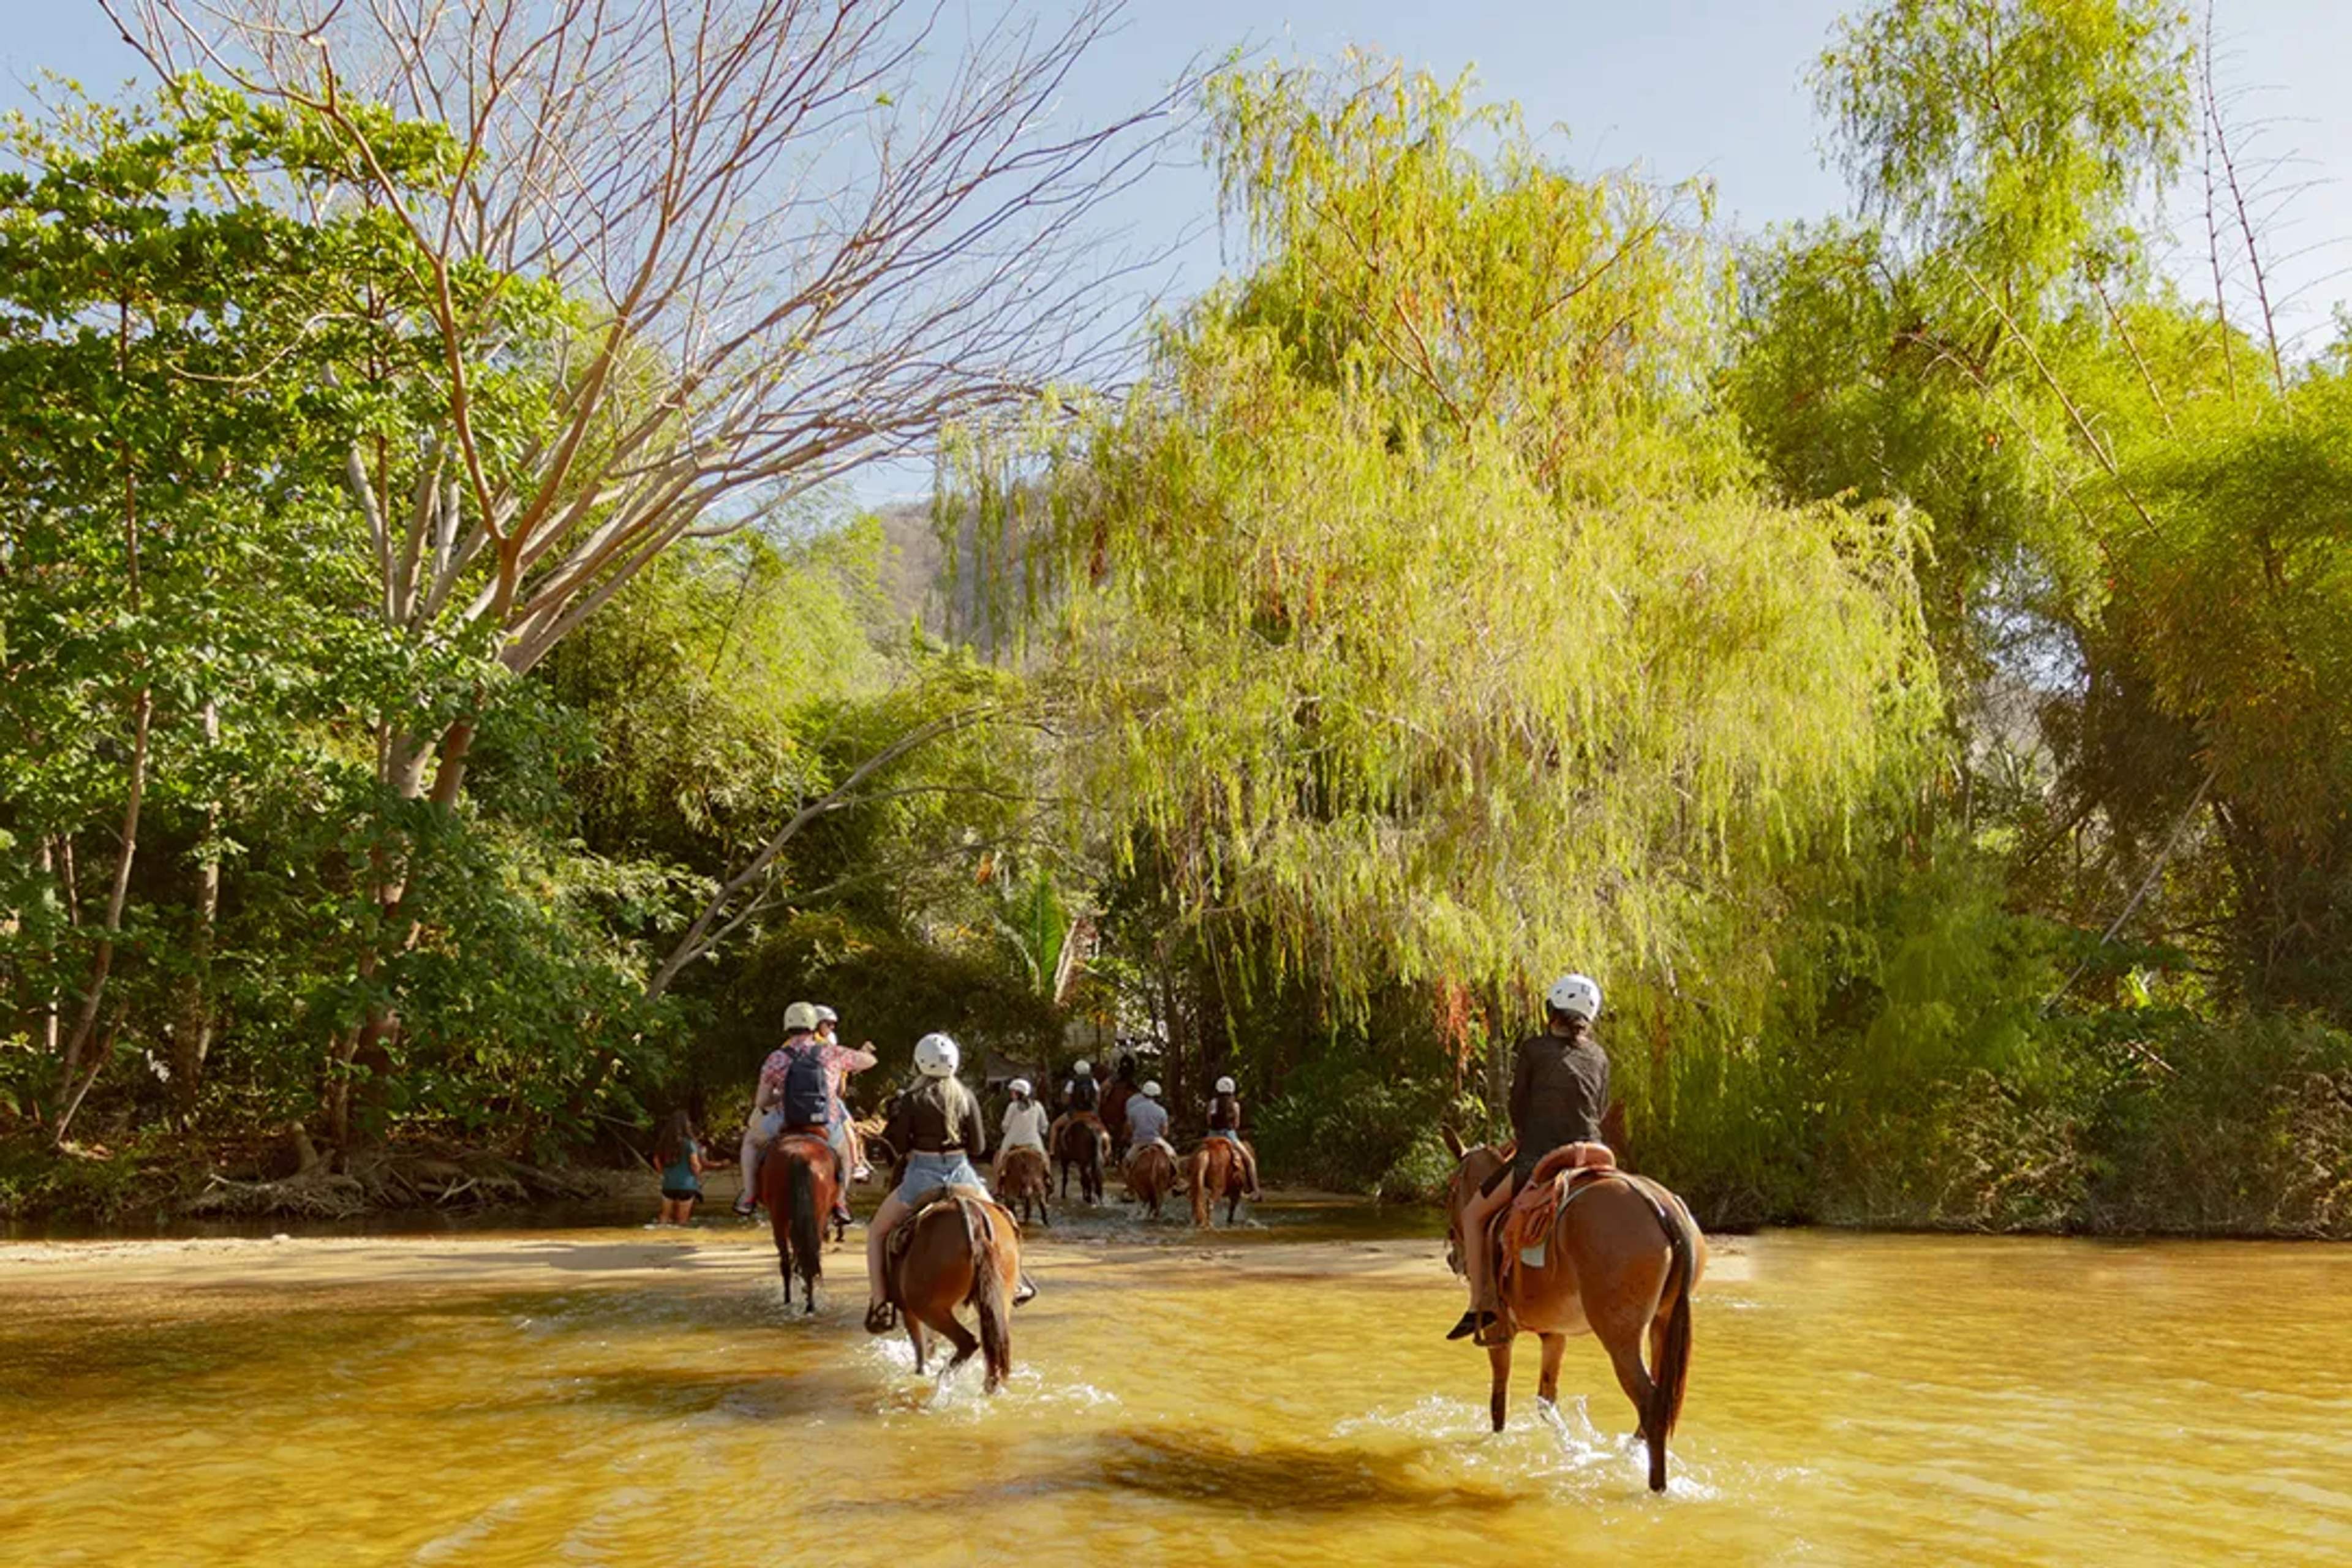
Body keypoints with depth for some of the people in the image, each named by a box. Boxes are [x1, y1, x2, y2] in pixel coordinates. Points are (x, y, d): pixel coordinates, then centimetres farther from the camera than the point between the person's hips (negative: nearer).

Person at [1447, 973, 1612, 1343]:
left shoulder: (1533, 1050, 0)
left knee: (1473, 1214, 12)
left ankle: (1481, 1307, 4)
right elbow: (1600, 1111, 17)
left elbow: (1518, 1108, 4)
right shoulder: (1599, 1057, 12)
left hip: (1538, 1160, -4)